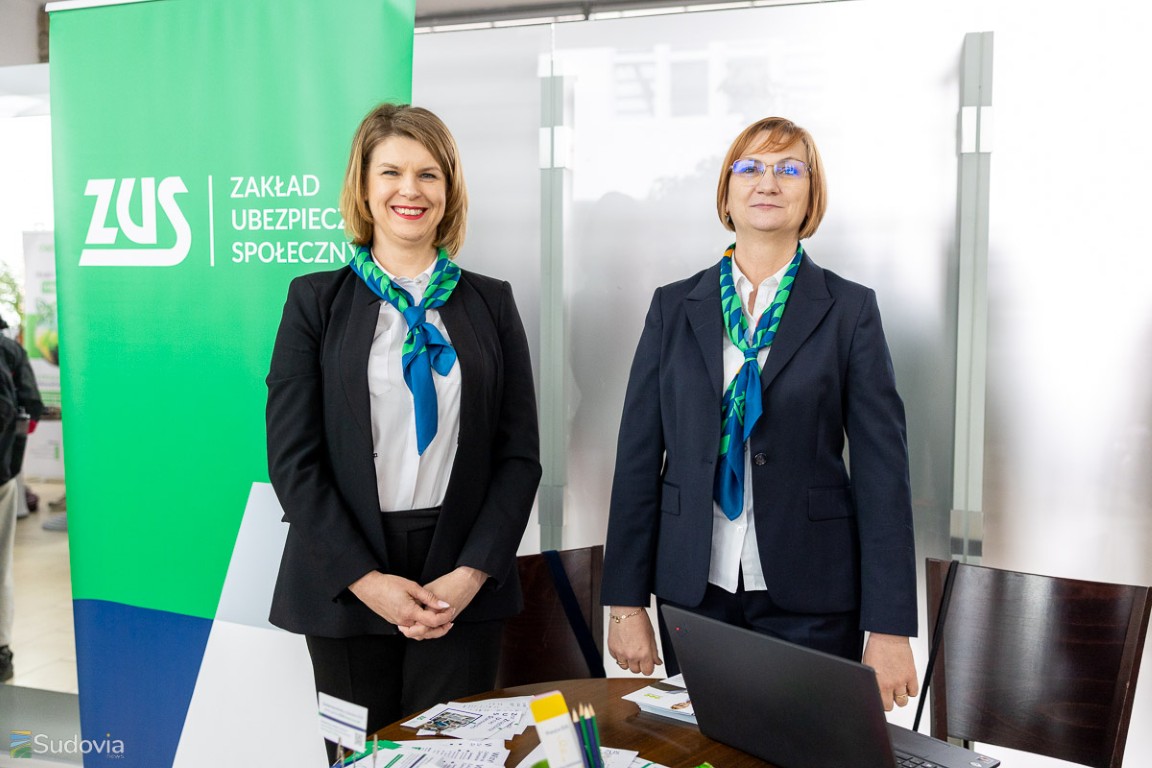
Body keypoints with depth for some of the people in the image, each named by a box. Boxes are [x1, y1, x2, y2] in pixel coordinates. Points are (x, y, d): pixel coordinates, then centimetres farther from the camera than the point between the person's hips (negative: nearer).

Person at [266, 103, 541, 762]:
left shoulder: (491, 302, 6)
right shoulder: (316, 300, 2)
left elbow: (519, 453, 3)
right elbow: (292, 456, -4)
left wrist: (472, 572, -9)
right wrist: (364, 578, -12)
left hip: (463, 582, 1)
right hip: (347, 579, 0)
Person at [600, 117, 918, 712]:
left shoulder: (850, 310, 1)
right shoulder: (674, 307, 6)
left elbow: (882, 466, -3)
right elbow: (638, 455, 4)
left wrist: (889, 628, -7)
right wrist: (626, 601, 0)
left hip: (810, 599, -1)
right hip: (695, 589, 2)